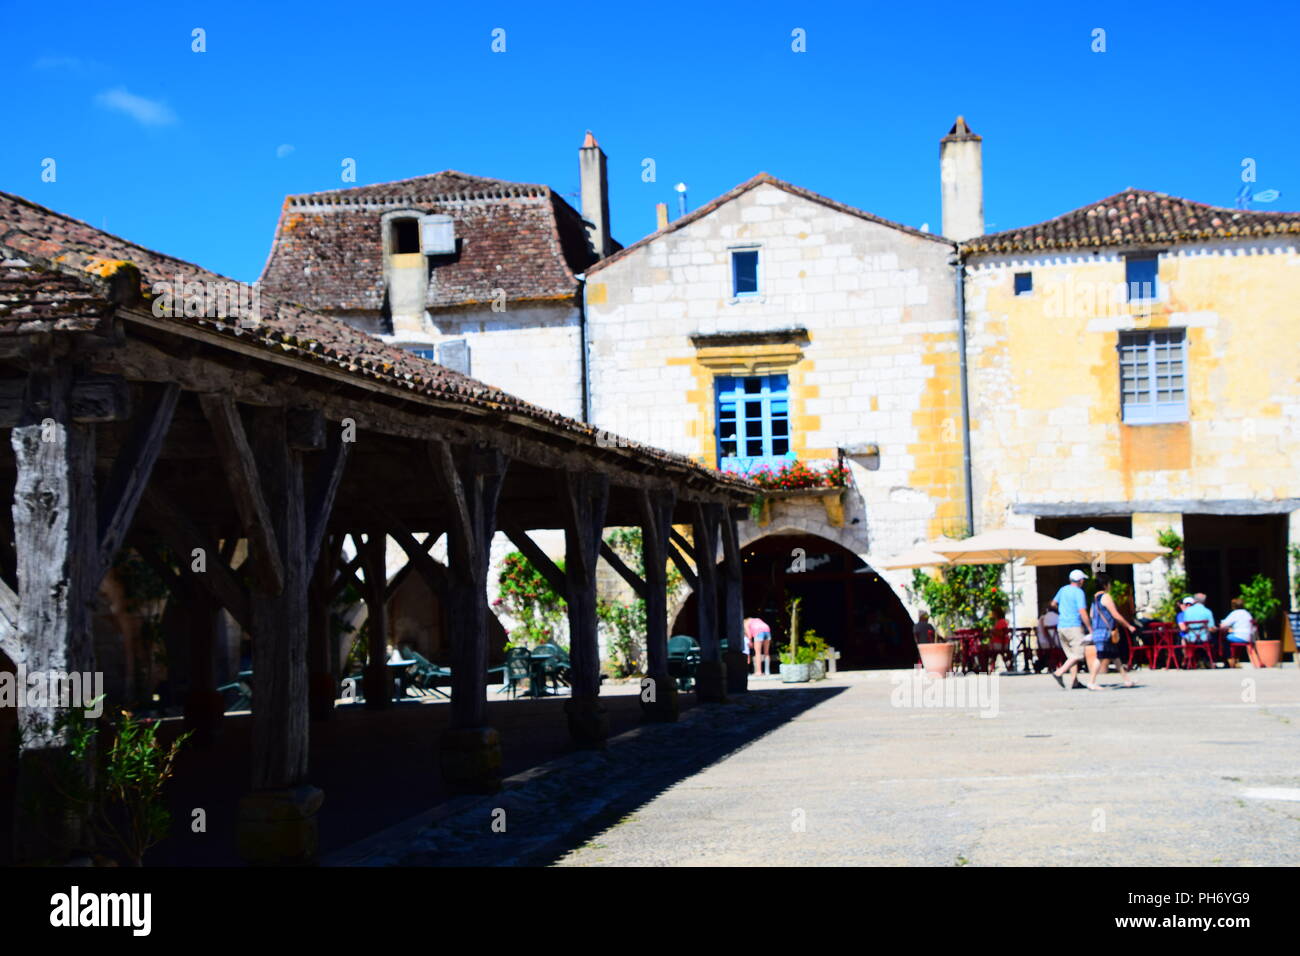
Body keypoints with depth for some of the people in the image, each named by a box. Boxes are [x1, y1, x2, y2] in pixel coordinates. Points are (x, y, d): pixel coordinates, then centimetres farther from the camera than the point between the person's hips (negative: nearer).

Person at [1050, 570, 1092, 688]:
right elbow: (1082, 612, -17)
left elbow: (1054, 603, 27)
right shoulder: (1079, 592, -9)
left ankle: (1073, 682, 5)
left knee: (1071, 655, 10)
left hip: (1061, 626, 8)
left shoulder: (1063, 590, 12)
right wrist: (1090, 629, -12)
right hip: (1074, 626, -8)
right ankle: (1059, 673, -20)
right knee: (1079, 654, -6)